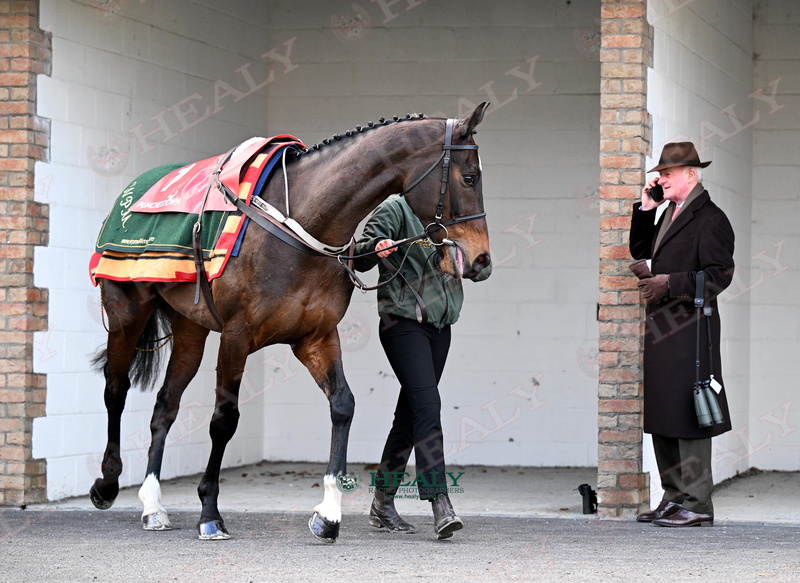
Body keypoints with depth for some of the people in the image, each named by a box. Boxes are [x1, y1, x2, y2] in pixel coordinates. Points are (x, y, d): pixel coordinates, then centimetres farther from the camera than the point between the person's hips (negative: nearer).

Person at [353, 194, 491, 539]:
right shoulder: (396, 209, -5)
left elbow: (481, 270, 15)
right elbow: (360, 258, -11)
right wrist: (377, 247, -34)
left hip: (440, 326, 7)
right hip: (403, 323, -7)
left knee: (411, 413, 11)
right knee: (427, 406, -19)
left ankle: (382, 503, 22)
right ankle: (440, 506, -25)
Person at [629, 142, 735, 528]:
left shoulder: (710, 219, -9)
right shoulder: (669, 215, 18)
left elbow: (719, 275, -15)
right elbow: (640, 250, 22)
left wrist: (671, 282, -21)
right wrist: (645, 209, 12)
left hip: (689, 331, -9)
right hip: (661, 329, 9)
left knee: (687, 416, -8)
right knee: (660, 416, 11)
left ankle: (697, 505, -5)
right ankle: (674, 499, 18)